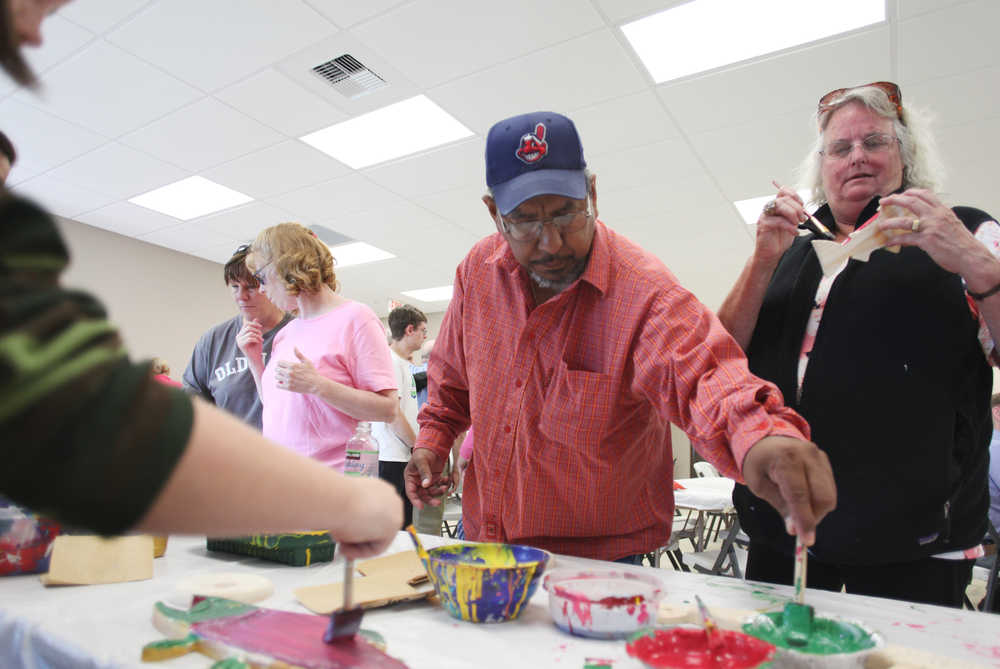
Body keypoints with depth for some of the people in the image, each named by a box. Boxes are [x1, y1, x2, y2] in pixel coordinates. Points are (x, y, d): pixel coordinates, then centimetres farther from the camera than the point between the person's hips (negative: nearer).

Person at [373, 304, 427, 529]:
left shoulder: (403, 363, 18)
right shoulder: (390, 361, -13)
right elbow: (391, 413, -18)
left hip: (403, 456, 10)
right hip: (393, 459, -10)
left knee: (404, 526, 14)